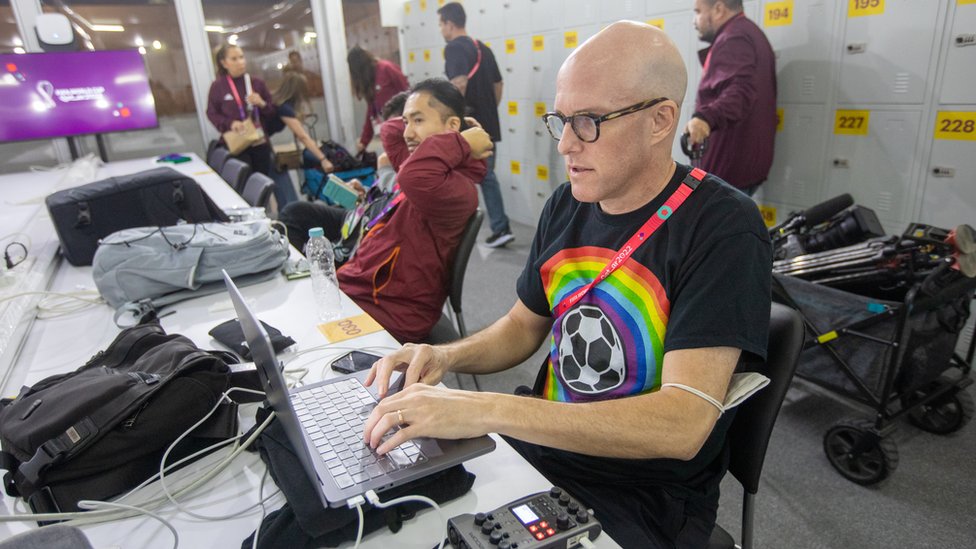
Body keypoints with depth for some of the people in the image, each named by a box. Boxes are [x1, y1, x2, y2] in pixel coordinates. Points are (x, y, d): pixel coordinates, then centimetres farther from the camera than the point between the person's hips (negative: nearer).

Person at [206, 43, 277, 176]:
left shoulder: (257, 82, 5)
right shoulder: (217, 86, -1)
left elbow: (273, 112, 8)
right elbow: (212, 113, 4)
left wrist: (262, 104, -13)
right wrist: (229, 123, -14)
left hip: (260, 143, 3)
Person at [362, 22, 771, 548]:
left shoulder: (723, 229, -20)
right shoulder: (566, 206, 0)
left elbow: (683, 425, -29)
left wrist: (482, 409, -34)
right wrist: (447, 356, -10)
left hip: (647, 501, -5)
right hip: (542, 447, 6)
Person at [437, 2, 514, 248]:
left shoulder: (454, 48, -11)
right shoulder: (483, 48, 15)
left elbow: (460, 82, -28)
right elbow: (499, 84, 19)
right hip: (488, 126, 8)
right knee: (487, 176, 14)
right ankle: (501, 228, 10)